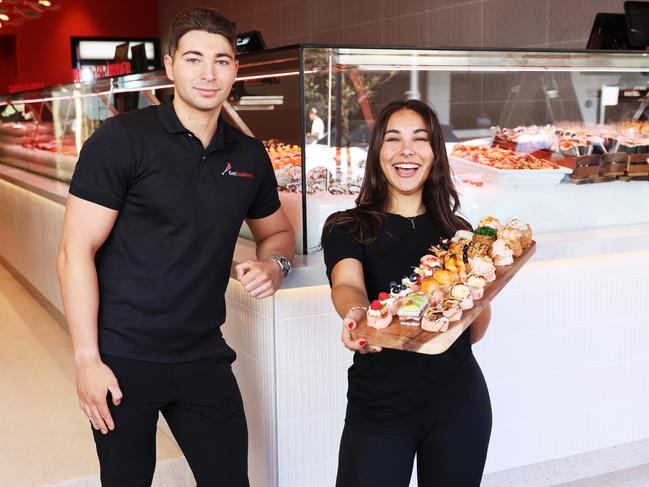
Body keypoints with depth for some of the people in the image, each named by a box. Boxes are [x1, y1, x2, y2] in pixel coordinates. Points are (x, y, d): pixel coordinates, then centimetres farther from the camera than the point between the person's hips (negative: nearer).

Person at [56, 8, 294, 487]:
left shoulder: (249, 155, 5)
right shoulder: (121, 139, -10)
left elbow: (277, 231, 21)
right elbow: (77, 252, -11)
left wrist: (274, 264, -2)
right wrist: (87, 358, -14)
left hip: (204, 357, 4)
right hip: (123, 358, -4)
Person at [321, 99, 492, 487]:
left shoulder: (458, 231, 7)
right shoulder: (346, 227, -2)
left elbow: (474, 332, 8)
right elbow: (347, 284, -23)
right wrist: (356, 314, -45)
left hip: (458, 400, 3)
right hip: (379, 406, -2)